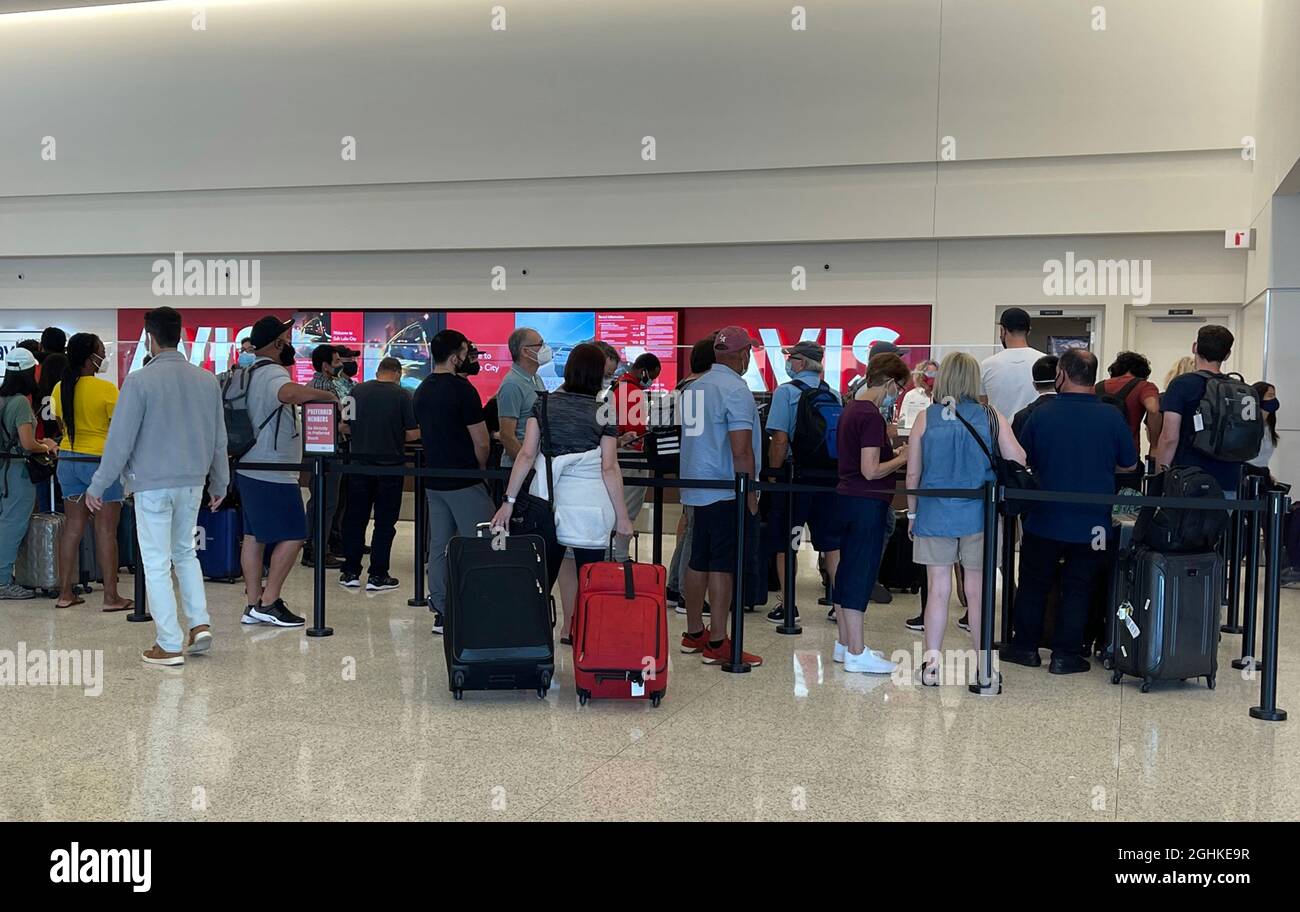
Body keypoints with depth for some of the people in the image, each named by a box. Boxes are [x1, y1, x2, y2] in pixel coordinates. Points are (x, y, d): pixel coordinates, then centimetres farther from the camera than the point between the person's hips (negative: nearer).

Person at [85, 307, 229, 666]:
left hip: (152, 484, -5)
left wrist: (98, 485, -1)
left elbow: (120, 439, -10)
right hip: (193, 482, 5)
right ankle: (200, 624, 13)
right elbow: (219, 438, 9)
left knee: (157, 563, 4)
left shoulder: (140, 380, -12)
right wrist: (219, 482, 20)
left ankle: (170, 645, 7)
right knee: (185, 553, 22)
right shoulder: (206, 380, 2)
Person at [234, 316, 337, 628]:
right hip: (273, 474, -10)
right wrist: (326, 395, -31)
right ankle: (268, 602, -3)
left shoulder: (250, 373, 16)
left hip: (250, 470, 10)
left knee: (254, 536, 10)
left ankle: (254, 605, 14)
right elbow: (290, 393, -39)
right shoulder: (273, 373, -16)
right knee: (293, 535, -5)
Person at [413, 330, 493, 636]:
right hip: (464, 481, -8)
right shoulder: (462, 388, -14)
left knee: (439, 546, 9)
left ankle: (441, 613, 12)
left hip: (433, 480, 8)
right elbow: (480, 441, -12)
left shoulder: (421, 390, 10)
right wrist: (481, 467, 5)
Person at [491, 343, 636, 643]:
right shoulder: (604, 412, -1)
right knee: (588, 578, 7)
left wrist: (509, 501, 1)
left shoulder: (544, 404, 4)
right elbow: (609, 468, -4)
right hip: (590, 503, -2)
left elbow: (526, 455, -1)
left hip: (549, 495, 3)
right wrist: (622, 516, 1)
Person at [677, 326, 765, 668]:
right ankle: (717, 643, -1)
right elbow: (741, 450, -19)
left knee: (698, 561, 14)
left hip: (697, 490, 8)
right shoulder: (735, 389, -14)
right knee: (723, 566, -4)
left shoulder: (696, 387, 11)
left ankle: (694, 633, 23)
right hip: (728, 492, -8)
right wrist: (751, 494, -11)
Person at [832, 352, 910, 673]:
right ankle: (856, 653, 1)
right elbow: (871, 470, -21)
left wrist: (893, 452, 15)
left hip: (845, 499, 10)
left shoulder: (851, 409, 12)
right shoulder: (871, 416, -17)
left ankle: (845, 643, 23)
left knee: (846, 570, 14)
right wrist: (903, 459, -7)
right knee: (861, 574, -5)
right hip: (866, 503, -10)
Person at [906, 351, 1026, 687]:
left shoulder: (925, 418, -2)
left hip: (935, 514, 0)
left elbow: (912, 474, 1)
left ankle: (930, 665, 9)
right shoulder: (991, 417, -4)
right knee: (977, 591, 9)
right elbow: (1019, 462, -5)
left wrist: (912, 513, 13)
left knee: (937, 589, 7)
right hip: (977, 515, 0)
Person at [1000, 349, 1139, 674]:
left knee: (1033, 584, 14)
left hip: (1045, 520, 0)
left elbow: (1022, 460, 3)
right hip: (1092, 524, 0)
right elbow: (1129, 465, 5)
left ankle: (1025, 646, 22)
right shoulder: (1112, 417, -7)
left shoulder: (1042, 414, -9)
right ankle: (1065, 654, 12)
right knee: (1077, 589, 10)